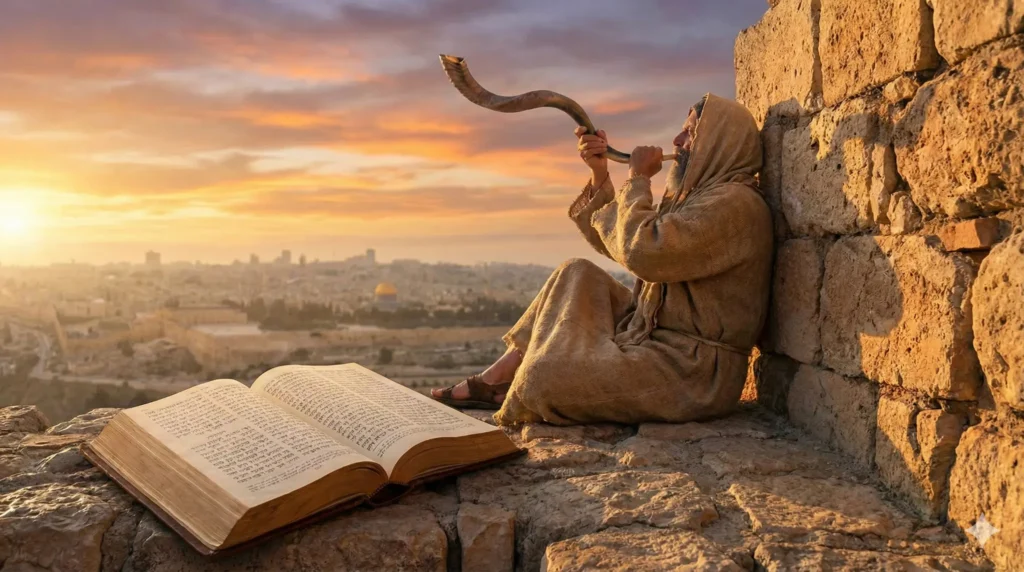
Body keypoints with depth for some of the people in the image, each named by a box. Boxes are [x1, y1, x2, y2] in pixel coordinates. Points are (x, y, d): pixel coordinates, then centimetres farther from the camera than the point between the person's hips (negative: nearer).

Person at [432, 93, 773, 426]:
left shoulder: (733, 203, -16)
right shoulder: (698, 196, 18)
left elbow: (642, 251, -27)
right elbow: (612, 243, 18)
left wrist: (637, 179, -11)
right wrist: (600, 174, 6)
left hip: (695, 375, -10)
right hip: (662, 340, 10)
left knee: (544, 378, -24)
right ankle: (493, 381, 8)